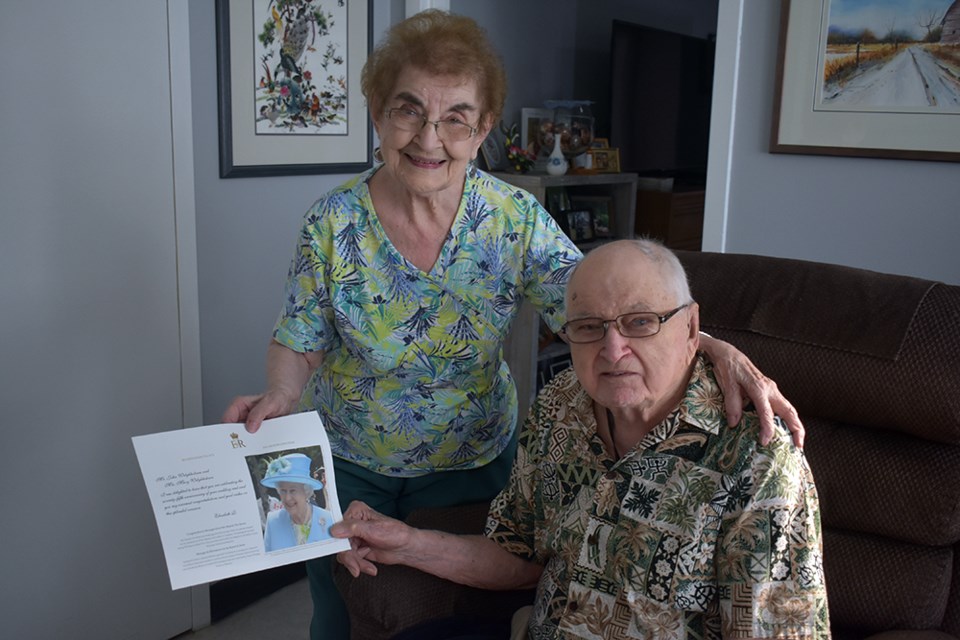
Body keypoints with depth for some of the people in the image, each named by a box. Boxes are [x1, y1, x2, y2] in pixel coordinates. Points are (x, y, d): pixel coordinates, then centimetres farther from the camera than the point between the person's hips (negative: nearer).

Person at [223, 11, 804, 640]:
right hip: (347, 462, 1)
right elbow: (301, 340, -8)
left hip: (470, 461, 0)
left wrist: (713, 349, -37)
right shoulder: (333, 222, -17)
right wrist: (281, 397, -29)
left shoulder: (517, 222, -17)